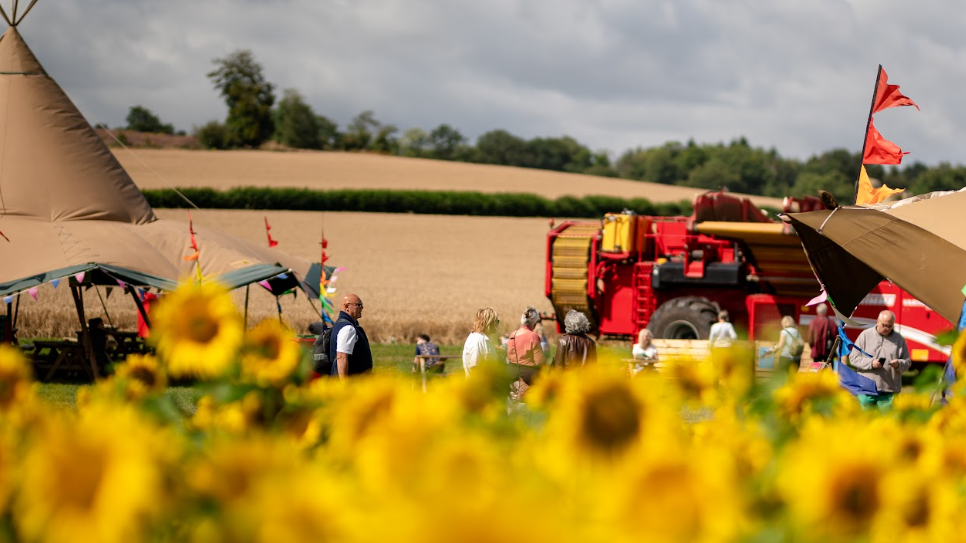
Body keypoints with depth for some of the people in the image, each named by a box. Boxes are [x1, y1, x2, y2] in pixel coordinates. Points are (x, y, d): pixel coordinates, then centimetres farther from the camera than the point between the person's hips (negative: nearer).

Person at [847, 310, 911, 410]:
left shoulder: (899, 339, 8)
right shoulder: (865, 335, 3)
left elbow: (907, 363, 9)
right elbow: (853, 358, 0)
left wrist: (899, 364, -15)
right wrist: (871, 363, -16)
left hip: (888, 390, 1)